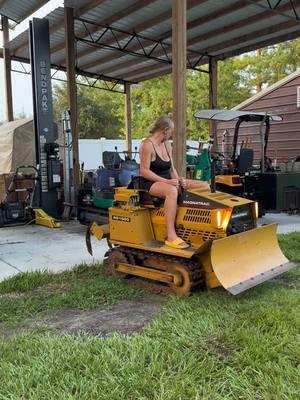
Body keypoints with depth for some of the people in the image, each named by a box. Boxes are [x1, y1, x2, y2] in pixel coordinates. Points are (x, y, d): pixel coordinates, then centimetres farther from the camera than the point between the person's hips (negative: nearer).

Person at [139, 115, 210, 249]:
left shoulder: (166, 144, 14)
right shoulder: (147, 144, -11)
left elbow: (171, 169, 15)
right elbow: (144, 171, -17)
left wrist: (179, 180, -6)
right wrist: (167, 181, -25)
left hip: (167, 181, 8)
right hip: (151, 183, -8)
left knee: (205, 186, -6)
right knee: (172, 191, -43)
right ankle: (171, 236, -44)